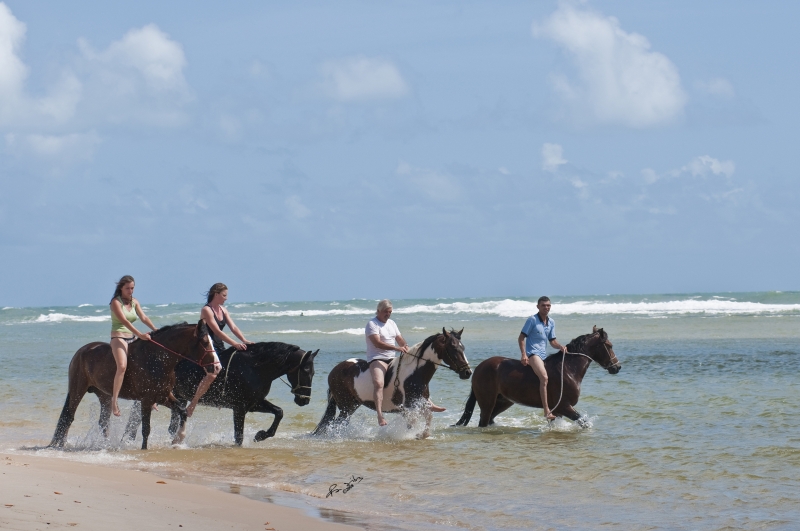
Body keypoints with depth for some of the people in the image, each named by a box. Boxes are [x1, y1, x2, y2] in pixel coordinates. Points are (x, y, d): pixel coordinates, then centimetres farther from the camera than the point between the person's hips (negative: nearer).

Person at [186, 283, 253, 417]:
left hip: (219, 347, 9)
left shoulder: (223, 310, 12)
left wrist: (244, 341, -10)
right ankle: (192, 405, -23)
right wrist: (235, 344, -26)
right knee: (212, 373, -27)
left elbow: (233, 327, 6)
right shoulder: (206, 310, -14)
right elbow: (217, 331, -21)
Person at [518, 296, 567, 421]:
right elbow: (521, 338, -6)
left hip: (544, 355, 8)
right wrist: (524, 355, -17)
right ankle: (547, 412, -34)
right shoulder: (532, 320, -5)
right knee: (544, 377, -28)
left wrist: (561, 347, -4)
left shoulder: (551, 322, 15)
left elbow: (552, 341, 18)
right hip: (533, 353, -8)